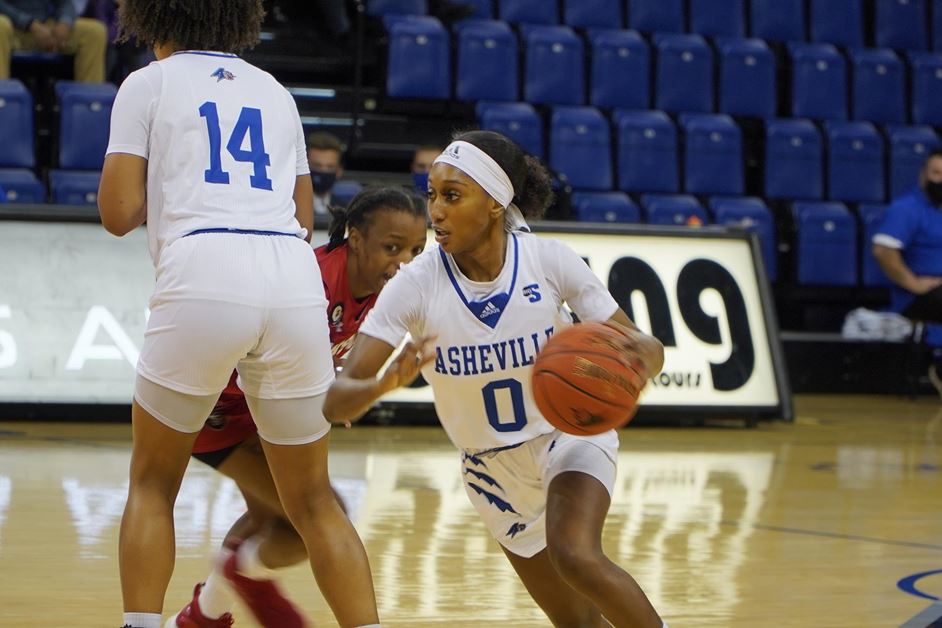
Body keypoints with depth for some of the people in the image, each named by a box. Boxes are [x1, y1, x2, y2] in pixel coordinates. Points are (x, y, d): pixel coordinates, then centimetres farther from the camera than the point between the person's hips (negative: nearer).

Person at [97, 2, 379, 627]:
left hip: (204, 276, -3)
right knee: (312, 498, 14)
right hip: (296, 281, 3)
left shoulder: (147, 84, 13)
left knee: (152, 484, 15)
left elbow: (119, 213, 6)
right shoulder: (275, 91, 25)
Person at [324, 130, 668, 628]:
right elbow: (335, 401, -27)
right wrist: (385, 384, -50)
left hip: (571, 434, -2)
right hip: (493, 469, 2)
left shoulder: (549, 260, -21)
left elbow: (642, 346, -15)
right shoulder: (417, 284, -22)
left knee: (576, 556, -31)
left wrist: (641, 358, -40)